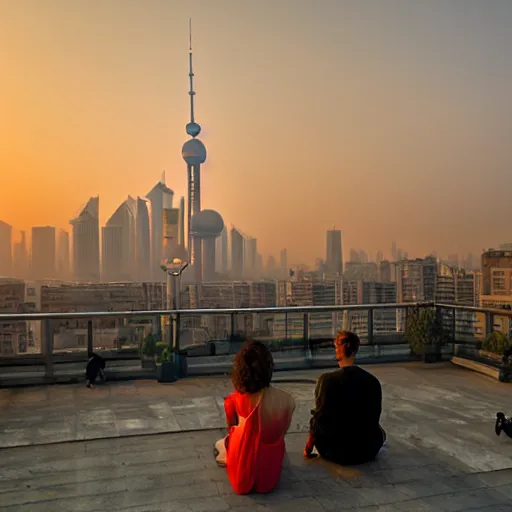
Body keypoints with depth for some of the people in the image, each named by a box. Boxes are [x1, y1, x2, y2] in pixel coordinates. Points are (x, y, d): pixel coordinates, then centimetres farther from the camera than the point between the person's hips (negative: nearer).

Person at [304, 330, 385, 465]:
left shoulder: (327, 379, -18)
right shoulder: (373, 381, -8)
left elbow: (319, 418, -13)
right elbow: (374, 418, 4)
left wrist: (309, 447, 2)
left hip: (338, 454, -3)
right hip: (368, 452, 3)